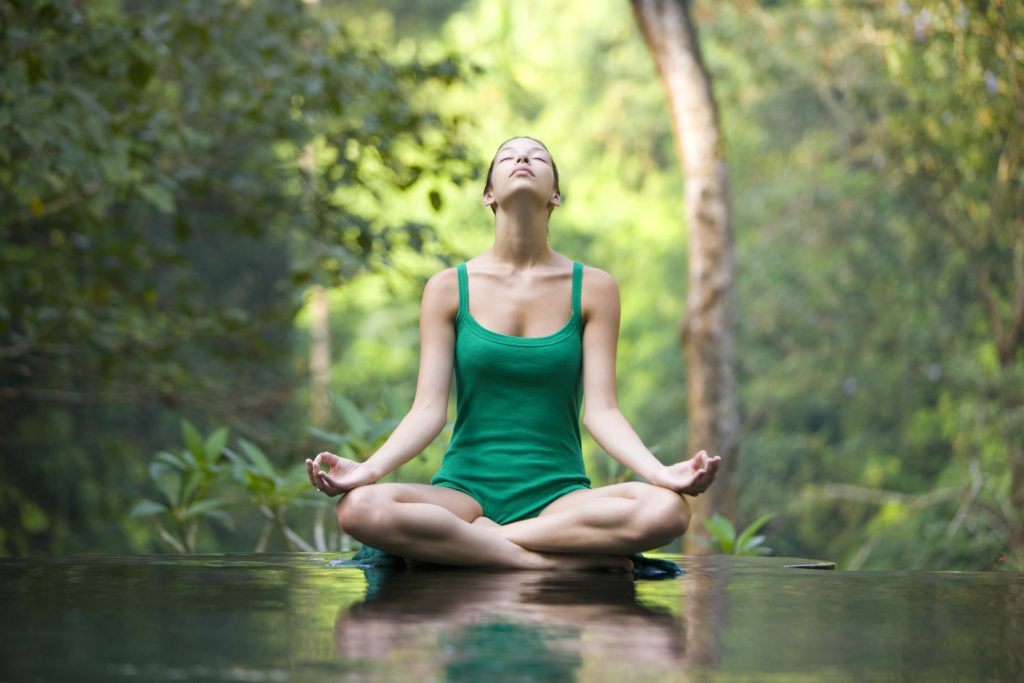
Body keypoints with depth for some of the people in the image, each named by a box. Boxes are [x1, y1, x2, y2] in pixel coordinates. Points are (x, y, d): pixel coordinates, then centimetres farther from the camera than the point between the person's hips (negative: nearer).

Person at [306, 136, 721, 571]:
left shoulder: (593, 289, 6)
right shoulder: (449, 288, 6)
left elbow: (601, 411, 0)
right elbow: (429, 410, -1)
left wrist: (661, 473, -19)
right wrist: (367, 469, -19)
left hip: (559, 497, 0)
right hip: (465, 489, 0)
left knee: (666, 510, -33)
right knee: (361, 508, -34)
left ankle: (463, 543, -20)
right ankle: (562, 560, -24)